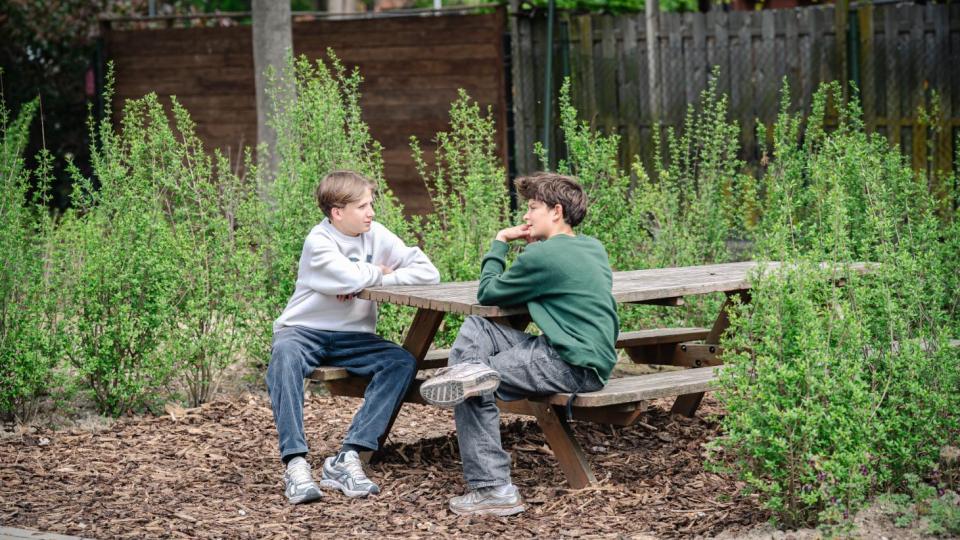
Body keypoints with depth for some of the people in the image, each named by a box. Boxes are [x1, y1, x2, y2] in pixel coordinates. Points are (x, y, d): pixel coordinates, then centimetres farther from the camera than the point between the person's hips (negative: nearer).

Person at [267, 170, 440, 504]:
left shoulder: (376, 235, 3)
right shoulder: (319, 241, -12)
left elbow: (428, 272, -5)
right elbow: (349, 277, -30)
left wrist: (369, 280, -13)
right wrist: (379, 272, -8)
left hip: (353, 338, 5)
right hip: (304, 331, -5)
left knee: (404, 363, -23)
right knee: (285, 355, -40)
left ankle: (346, 459, -30)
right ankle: (295, 463, -42)